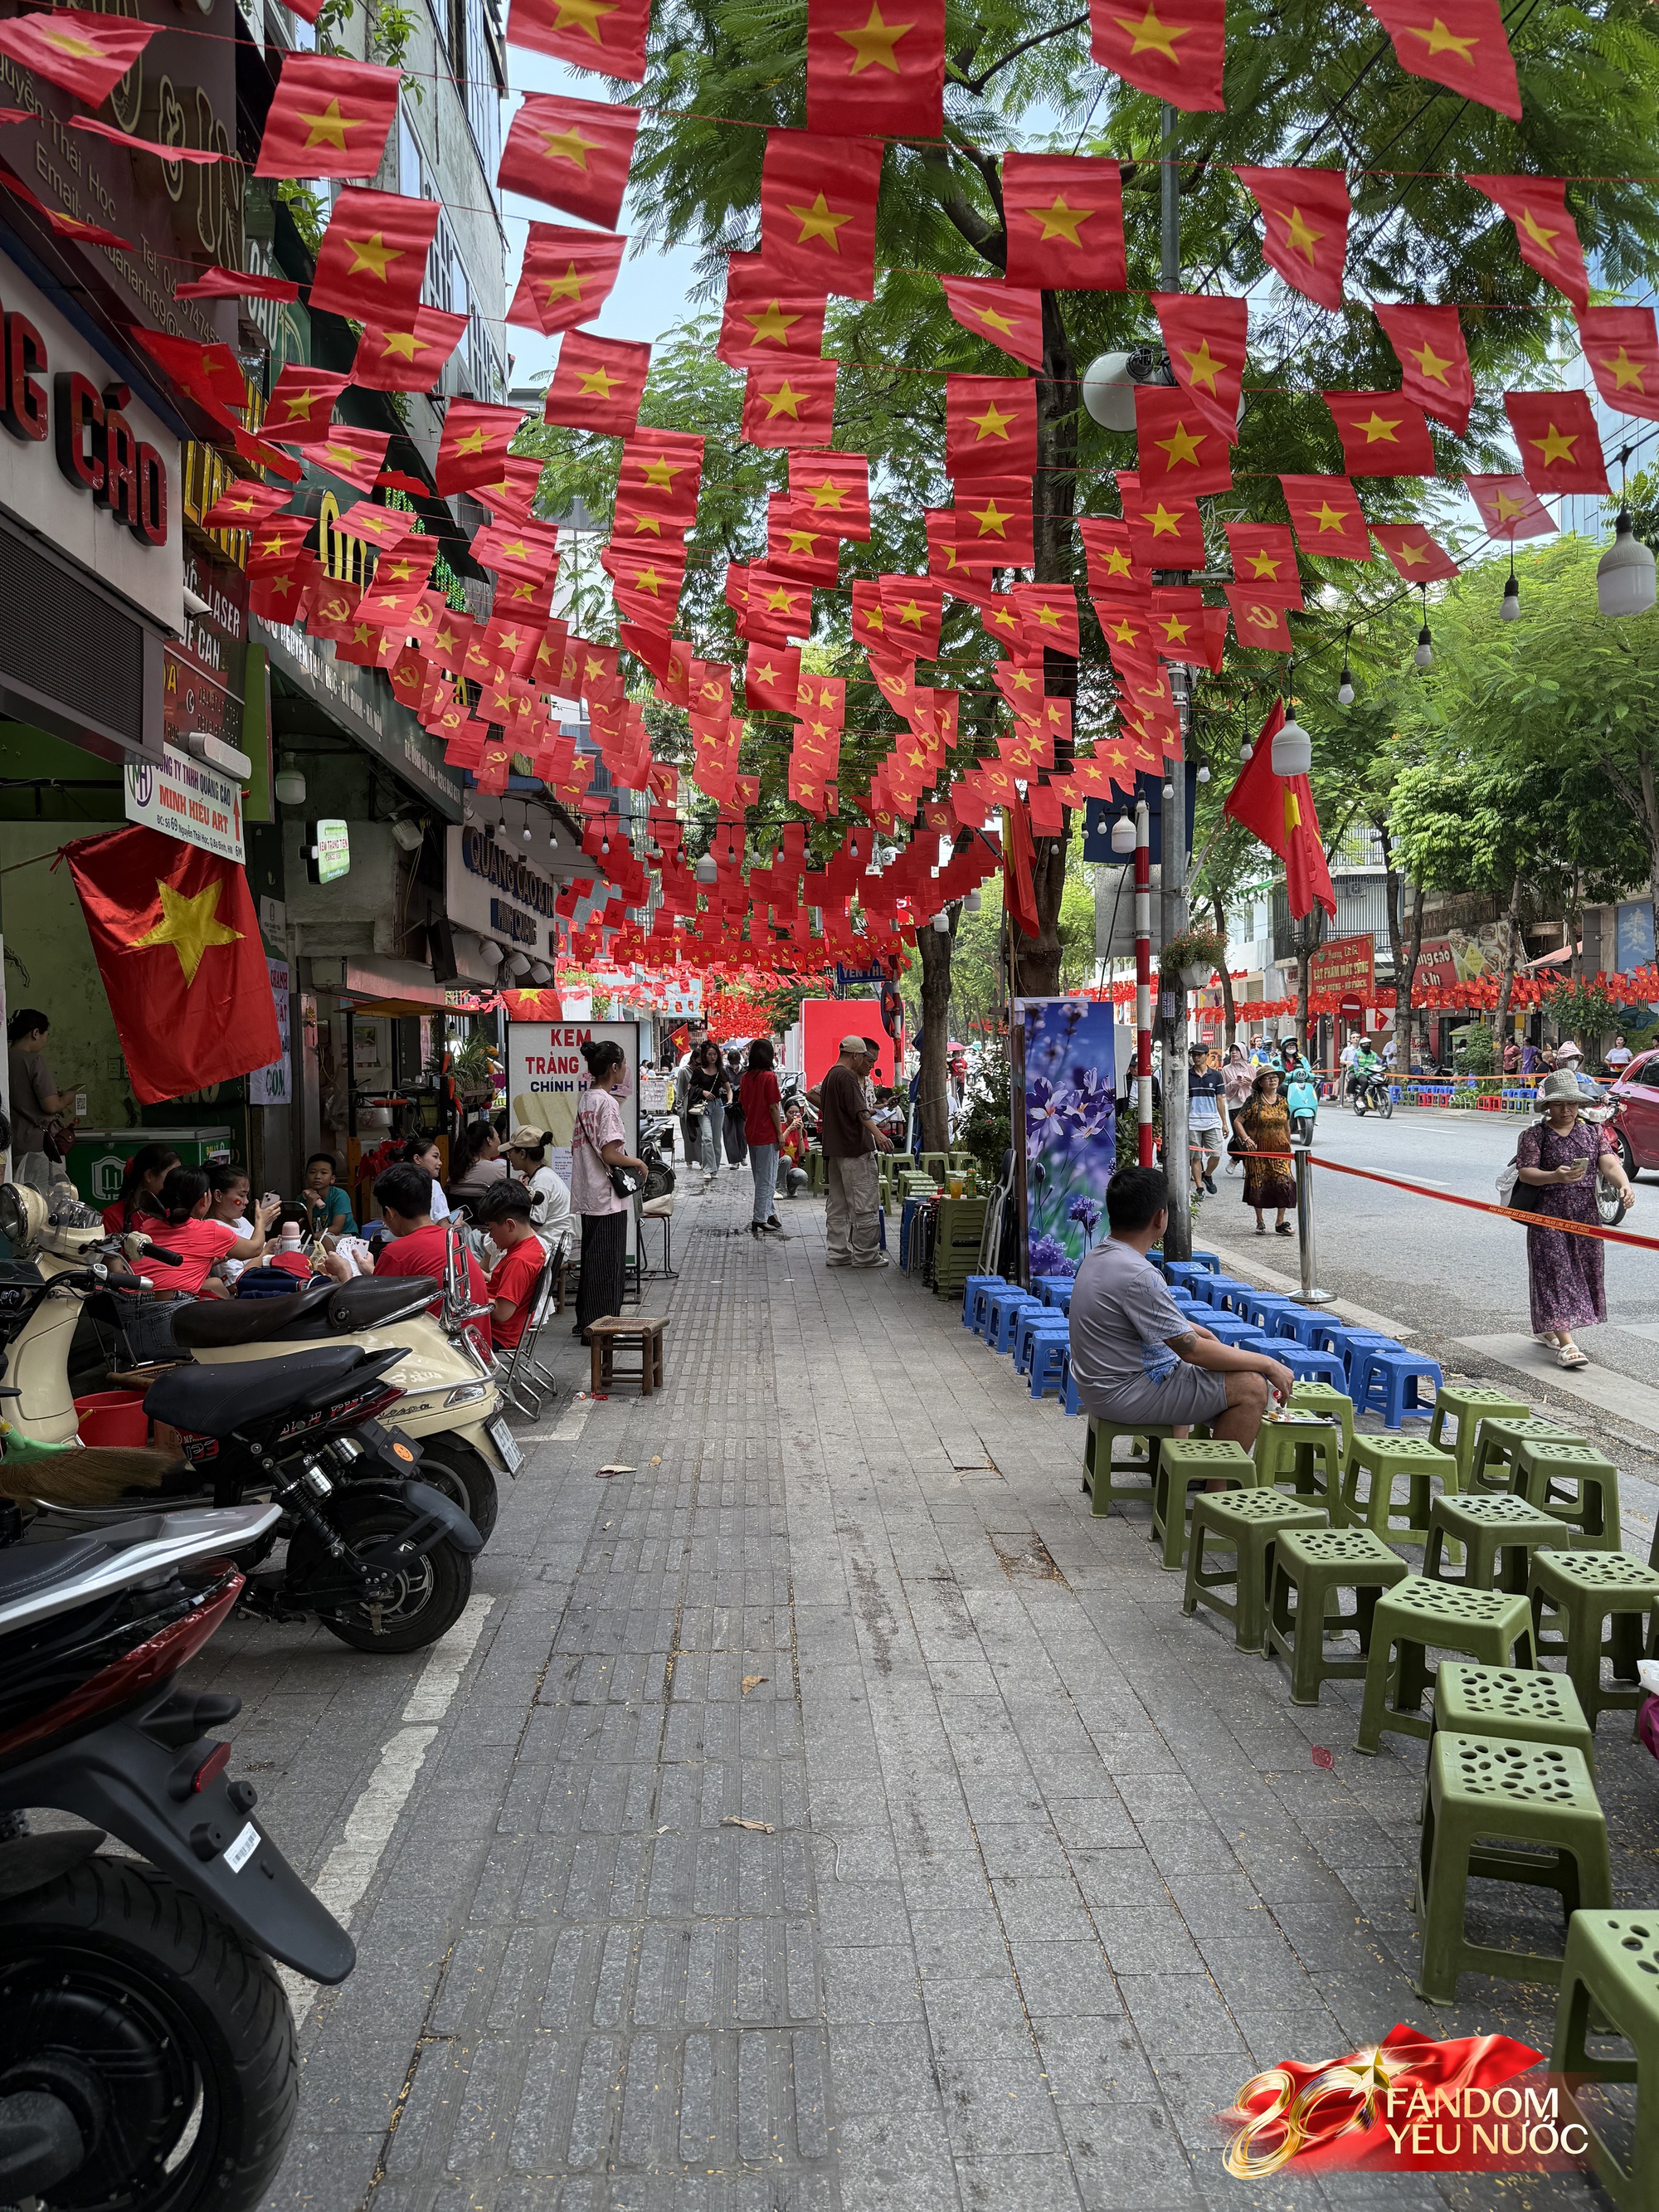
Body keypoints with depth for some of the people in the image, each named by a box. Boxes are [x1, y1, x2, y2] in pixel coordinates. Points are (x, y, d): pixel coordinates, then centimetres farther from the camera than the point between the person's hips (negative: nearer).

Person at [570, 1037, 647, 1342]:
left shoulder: (586, 1100, 11)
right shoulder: (607, 1102, -16)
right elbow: (610, 1154, -22)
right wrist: (638, 1163, -6)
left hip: (587, 1196, 9)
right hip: (608, 1198, -9)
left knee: (592, 1258, 16)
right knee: (607, 1262, -1)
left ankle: (586, 1323, 24)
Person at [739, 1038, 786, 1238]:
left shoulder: (746, 1077, 5)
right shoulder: (769, 1077, -15)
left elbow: (743, 1104, 11)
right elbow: (774, 1107, -15)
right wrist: (780, 1133, -10)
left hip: (751, 1132, 7)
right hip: (767, 1134, -7)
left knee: (762, 1177, 17)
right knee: (767, 1179, -1)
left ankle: (769, 1214, 26)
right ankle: (760, 1220, 1)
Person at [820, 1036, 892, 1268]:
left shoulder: (829, 1077, 17)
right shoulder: (848, 1077, -12)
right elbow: (859, 1111, -23)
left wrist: (867, 1113, 30)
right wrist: (877, 1134, -34)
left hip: (833, 1148, 10)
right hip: (854, 1147, -10)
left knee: (837, 1205, 11)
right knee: (863, 1204, -5)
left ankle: (838, 1253, 13)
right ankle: (864, 1254, -2)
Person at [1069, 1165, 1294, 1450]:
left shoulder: (1097, 1256, 5)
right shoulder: (1138, 1276, -26)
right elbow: (1193, 1350, -22)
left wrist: (1202, 1332, 13)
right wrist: (1268, 1364, -13)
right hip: (1125, 1396, -10)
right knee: (1250, 1387, -11)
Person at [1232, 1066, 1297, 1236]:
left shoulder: (1282, 1102, 6)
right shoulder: (1254, 1102, -6)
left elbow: (1287, 1127, 16)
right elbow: (1237, 1122, -5)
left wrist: (1288, 1147, 17)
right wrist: (1246, 1139, -15)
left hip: (1280, 1150, 3)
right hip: (1258, 1150, -3)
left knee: (1284, 1184, -5)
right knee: (1258, 1185, 4)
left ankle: (1280, 1222, 4)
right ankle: (1260, 1222, 17)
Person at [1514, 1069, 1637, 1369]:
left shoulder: (1594, 1131, 9)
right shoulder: (1534, 1135, -2)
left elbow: (1609, 1163, -4)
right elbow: (1524, 1172, -12)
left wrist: (1624, 1185, -25)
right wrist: (1555, 1177, -30)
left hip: (1585, 1214, 5)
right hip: (1548, 1214, -5)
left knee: (1583, 1270, 12)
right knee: (1556, 1272, -8)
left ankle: (1546, 1329, 30)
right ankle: (1566, 1344, -13)